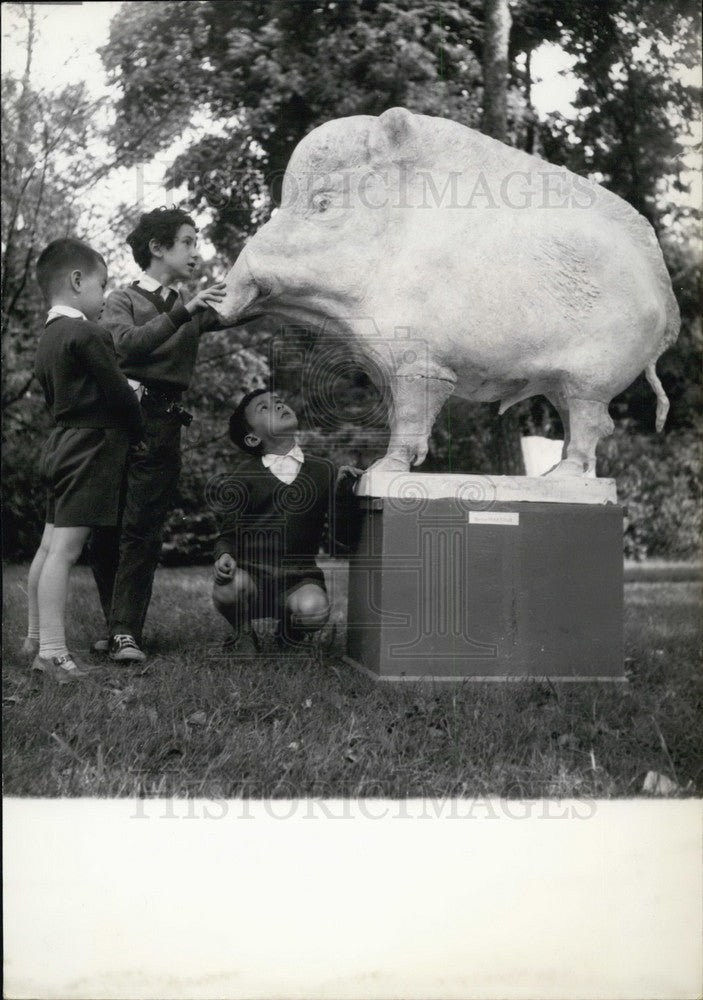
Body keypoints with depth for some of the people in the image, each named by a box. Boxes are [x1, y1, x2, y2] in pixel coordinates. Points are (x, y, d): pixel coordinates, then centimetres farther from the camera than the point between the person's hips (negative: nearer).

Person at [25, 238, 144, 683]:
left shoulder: (48, 339, 15)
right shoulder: (88, 334, -13)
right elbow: (118, 391, -14)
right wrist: (138, 429, 5)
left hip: (62, 444, 10)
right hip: (92, 449, -10)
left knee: (50, 546, 13)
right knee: (65, 549, -11)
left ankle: (36, 637, 22)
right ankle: (53, 651, -11)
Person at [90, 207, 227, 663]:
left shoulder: (193, 309, 25)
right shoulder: (123, 300, 12)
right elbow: (129, 344, -8)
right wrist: (182, 313, -13)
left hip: (163, 424, 2)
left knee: (142, 531, -8)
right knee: (106, 532, 1)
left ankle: (127, 633, -10)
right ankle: (116, 625, 13)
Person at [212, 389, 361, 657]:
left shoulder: (323, 472, 7)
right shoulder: (244, 479, 4)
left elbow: (343, 539, 3)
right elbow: (227, 534, 4)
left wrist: (343, 489, -11)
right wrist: (223, 556, -19)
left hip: (299, 579, 1)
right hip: (251, 573, -1)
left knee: (314, 609, -31)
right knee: (228, 588, -34)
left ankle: (290, 634, 9)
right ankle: (242, 636, 4)